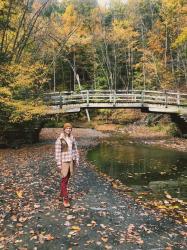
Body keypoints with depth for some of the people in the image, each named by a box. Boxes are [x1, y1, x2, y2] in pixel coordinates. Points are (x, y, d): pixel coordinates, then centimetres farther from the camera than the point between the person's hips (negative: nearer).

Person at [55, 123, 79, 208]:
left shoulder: (72, 138, 4)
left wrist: (77, 161, 7)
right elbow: (57, 152, -13)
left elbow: (75, 150, 10)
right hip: (64, 161, -6)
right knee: (64, 180, -5)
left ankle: (61, 195, 30)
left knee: (66, 179, 15)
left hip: (71, 161, 6)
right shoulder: (59, 139, -13)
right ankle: (65, 199, 2)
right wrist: (59, 164, -15)